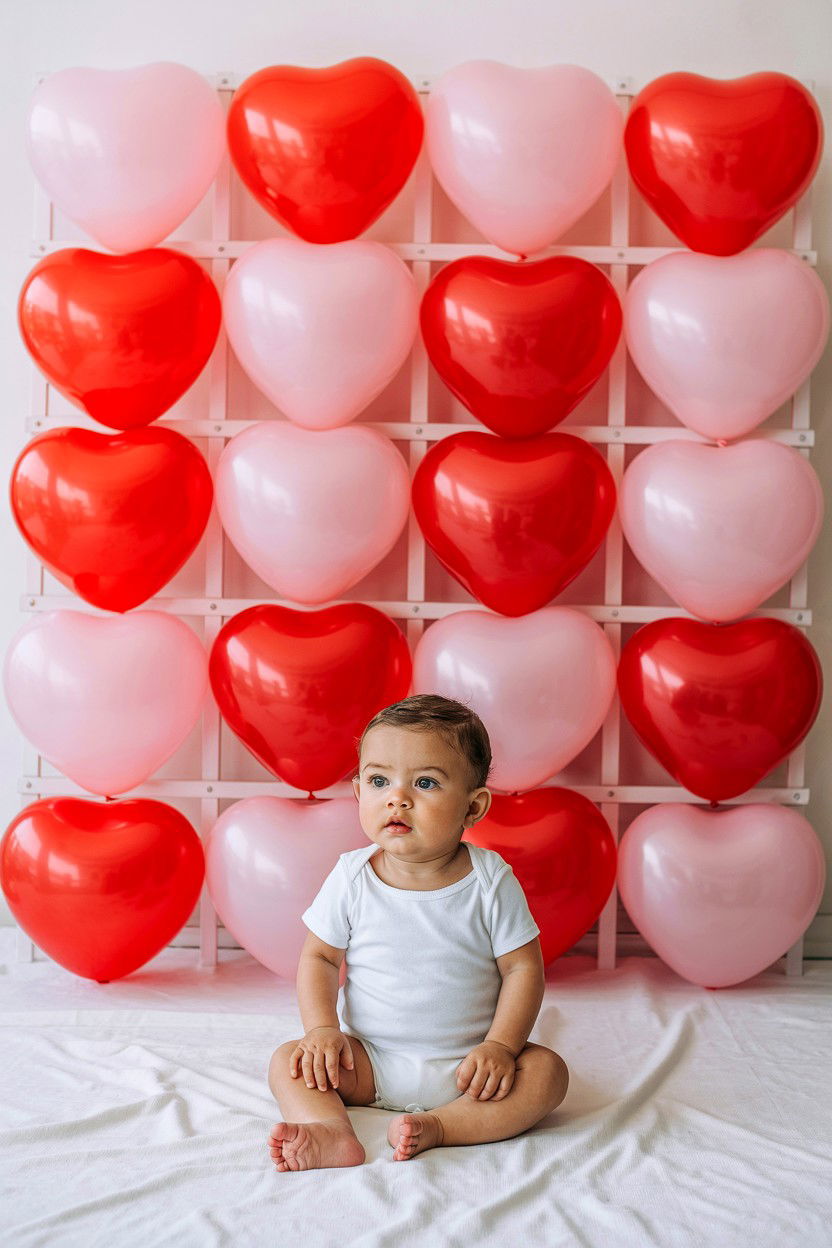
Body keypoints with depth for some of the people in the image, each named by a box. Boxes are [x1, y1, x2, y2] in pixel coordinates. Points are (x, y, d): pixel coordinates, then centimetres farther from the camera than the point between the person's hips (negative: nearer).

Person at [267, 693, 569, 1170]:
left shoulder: (491, 882, -11)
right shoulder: (351, 877, -7)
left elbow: (523, 969, -7)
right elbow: (318, 957, 1)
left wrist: (500, 1046, -18)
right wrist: (323, 1029, -13)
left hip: (464, 1064, -1)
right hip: (371, 1060, 1)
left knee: (548, 1070, -22)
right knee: (289, 1061, -16)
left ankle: (438, 1125, -32)